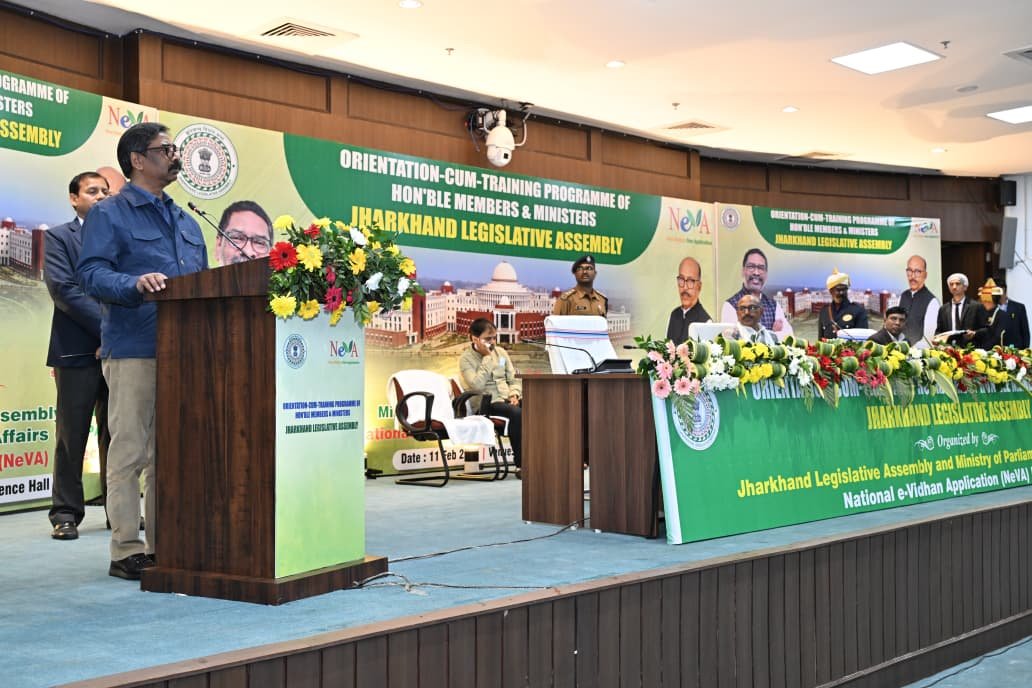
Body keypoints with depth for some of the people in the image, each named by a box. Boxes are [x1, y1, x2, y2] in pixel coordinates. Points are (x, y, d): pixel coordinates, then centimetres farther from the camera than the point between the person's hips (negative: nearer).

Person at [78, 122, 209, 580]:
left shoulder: (185, 221, 22)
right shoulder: (108, 215, 1)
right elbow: (92, 273, -12)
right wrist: (136, 283, -29)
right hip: (133, 350, -7)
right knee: (130, 451, -4)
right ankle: (127, 551, 1)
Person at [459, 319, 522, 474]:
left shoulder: (500, 352, 15)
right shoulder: (466, 359, -1)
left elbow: (513, 379, 17)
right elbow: (477, 385, -16)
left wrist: (514, 394, -5)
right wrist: (487, 357, -12)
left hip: (507, 398, 6)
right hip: (487, 403, -6)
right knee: (517, 414, -35)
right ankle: (521, 464, -27)